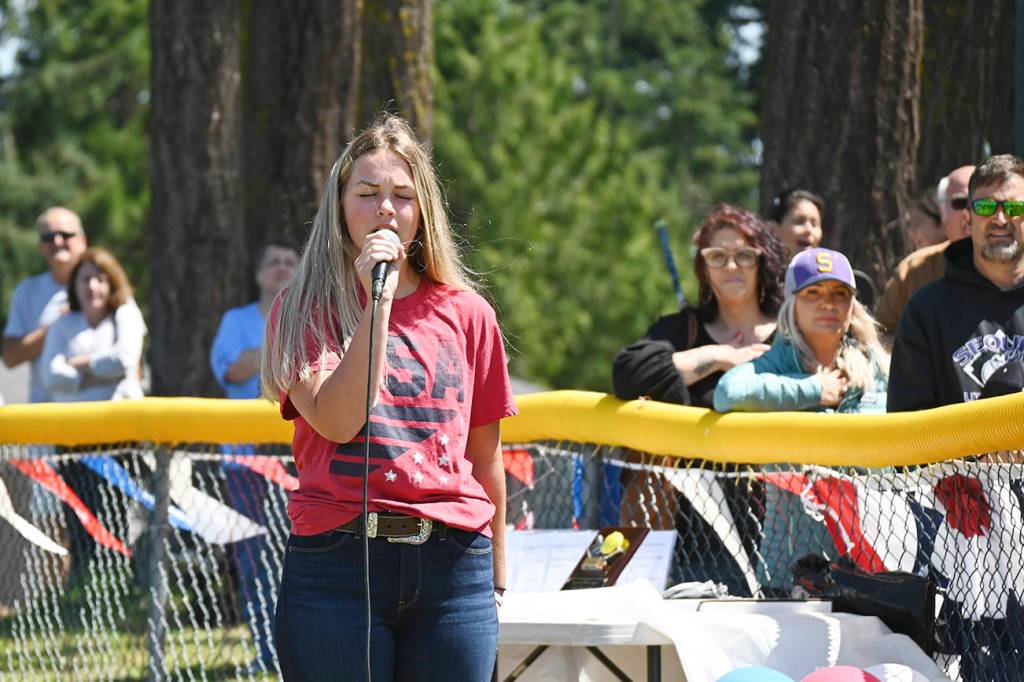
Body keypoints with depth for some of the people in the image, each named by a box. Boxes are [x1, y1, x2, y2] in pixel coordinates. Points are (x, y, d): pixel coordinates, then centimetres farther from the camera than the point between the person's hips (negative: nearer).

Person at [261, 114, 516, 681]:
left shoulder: (465, 314, 10)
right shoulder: (302, 311, 5)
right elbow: (336, 420, -11)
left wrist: (496, 579, 17)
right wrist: (378, 302, -12)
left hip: (451, 568, 2)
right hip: (337, 558, -2)